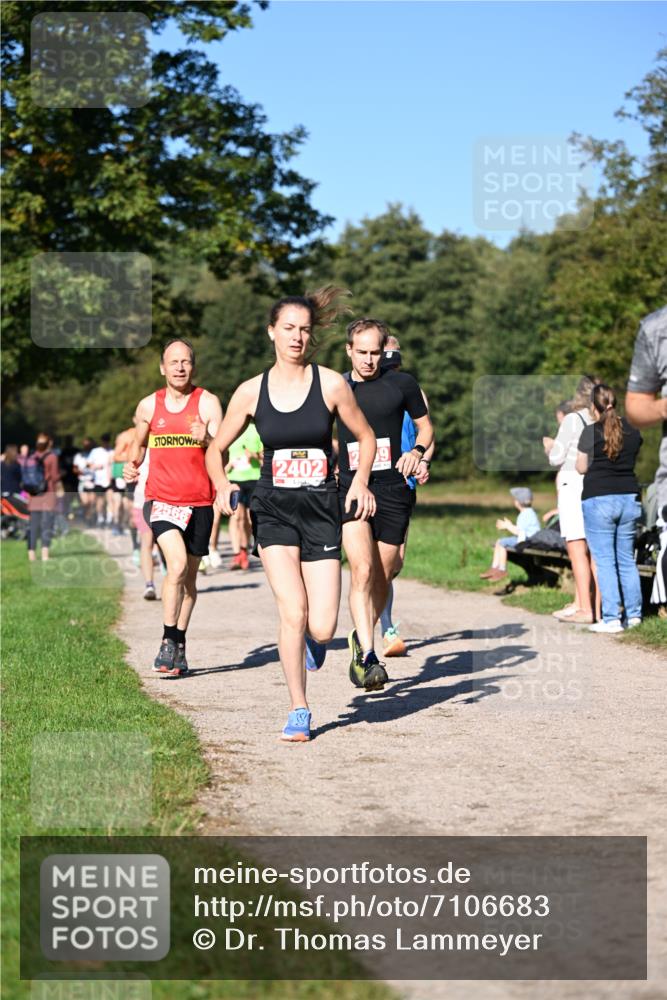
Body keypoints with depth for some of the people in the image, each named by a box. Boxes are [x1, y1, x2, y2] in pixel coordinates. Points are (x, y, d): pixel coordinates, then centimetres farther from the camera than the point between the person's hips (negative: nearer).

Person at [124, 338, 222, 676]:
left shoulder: (207, 402, -3)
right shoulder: (148, 406, 4)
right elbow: (139, 443, 22)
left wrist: (206, 439, -33)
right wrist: (131, 465, 2)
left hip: (199, 502, 1)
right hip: (161, 499, 0)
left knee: (189, 577, 10)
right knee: (177, 566, -21)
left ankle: (180, 644, 25)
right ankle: (168, 642, -12)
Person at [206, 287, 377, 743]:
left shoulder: (331, 384, -2)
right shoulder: (251, 392, 1)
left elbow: (366, 437, 10)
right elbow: (216, 450, 11)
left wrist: (360, 481, -5)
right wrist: (223, 485, -9)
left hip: (322, 510, 0)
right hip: (273, 511, 0)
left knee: (321, 628, -7)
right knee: (293, 612, -15)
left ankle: (315, 639, 33)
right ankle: (299, 710, 4)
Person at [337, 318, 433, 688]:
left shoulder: (401, 384, 4)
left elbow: (425, 426, 15)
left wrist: (417, 452, -4)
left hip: (392, 491, 1)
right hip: (349, 489, -1)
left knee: (382, 578, 9)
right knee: (362, 570, -20)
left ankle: (361, 638, 34)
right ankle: (368, 657, -22)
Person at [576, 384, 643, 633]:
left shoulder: (591, 432, -8)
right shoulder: (633, 432, 7)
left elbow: (581, 468, -1)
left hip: (599, 500, -5)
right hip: (629, 498, 5)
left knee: (605, 560, -3)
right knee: (627, 559, 14)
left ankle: (611, 619, -6)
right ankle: (634, 614, 16)